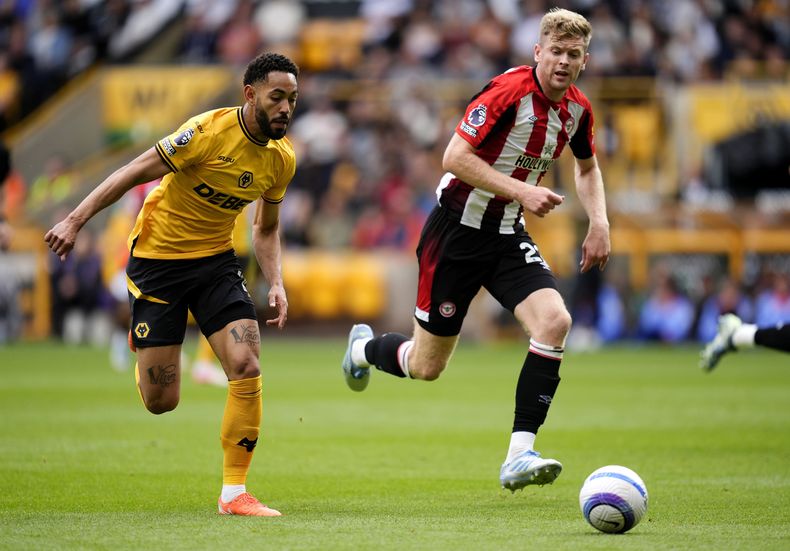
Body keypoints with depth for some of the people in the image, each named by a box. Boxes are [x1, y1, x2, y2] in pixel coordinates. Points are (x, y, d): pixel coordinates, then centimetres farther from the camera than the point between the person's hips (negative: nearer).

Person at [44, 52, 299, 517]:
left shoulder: (282, 159, -2)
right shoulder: (209, 131, -21)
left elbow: (266, 229, 13)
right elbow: (135, 172, -15)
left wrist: (276, 283, -2)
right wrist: (75, 221, -17)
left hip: (216, 260, 5)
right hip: (157, 256, -4)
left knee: (247, 369, -17)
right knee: (161, 402, -2)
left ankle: (234, 492, -5)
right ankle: (142, 345, 37)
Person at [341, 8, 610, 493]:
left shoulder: (578, 109, 1)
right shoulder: (509, 91, -21)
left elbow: (587, 167, 22)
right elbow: (455, 157, -25)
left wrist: (599, 224, 7)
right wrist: (521, 190, -31)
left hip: (508, 235, 6)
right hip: (458, 229, -6)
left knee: (555, 321, -21)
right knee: (426, 366, 3)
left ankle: (519, 457, -18)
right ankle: (365, 348, 41)